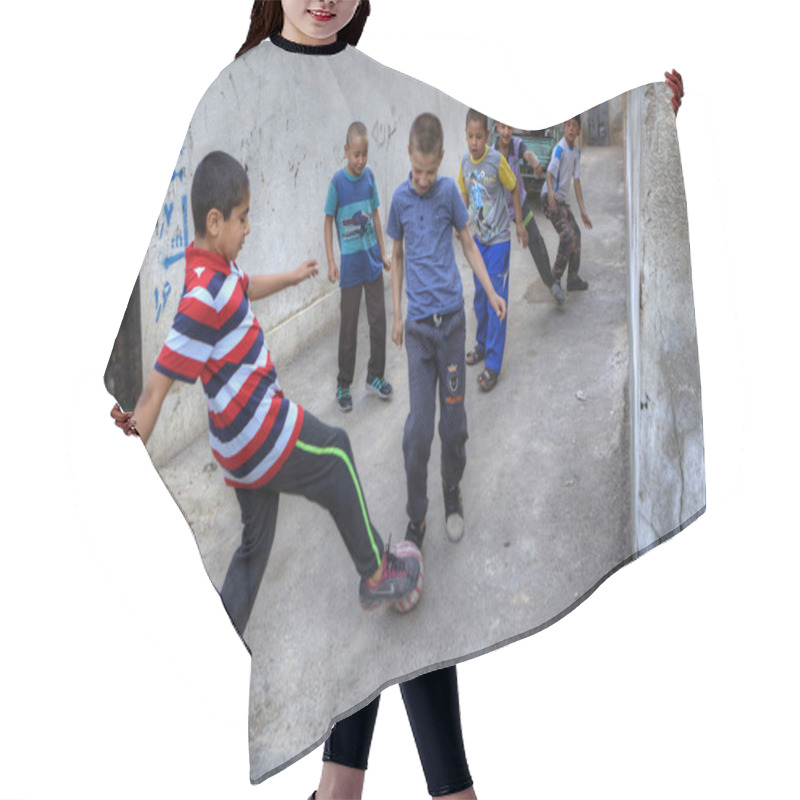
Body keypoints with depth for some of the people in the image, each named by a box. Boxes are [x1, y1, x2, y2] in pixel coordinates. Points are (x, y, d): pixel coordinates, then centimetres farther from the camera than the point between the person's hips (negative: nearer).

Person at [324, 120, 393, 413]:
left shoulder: (369, 176, 0)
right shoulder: (337, 181, -11)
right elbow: (328, 221, -5)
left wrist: (383, 253, 11)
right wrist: (331, 262, -10)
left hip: (372, 261, 4)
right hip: (350, 265, -4)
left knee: (379, 320, 10)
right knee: (348, 327, 3)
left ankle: (375, 375, 26)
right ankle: (343, 385, 15)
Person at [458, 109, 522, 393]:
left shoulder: (496, 160, -18)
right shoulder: (465, 161, -3)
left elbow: (514, 189, -4)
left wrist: (520, 225, 2)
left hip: (498, 240, -5)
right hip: (478, 239, 5)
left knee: (497, 302, -5)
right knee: (480, 298, 17)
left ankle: (493, 366, -2)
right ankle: (482, 344, 36)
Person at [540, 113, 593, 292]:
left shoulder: (576, 150, 8)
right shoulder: (560, 148, -17)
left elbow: (576, 180, 11)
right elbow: (549, 173, -25)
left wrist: (583, 210, 10)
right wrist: (550, 191, -46)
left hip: (562, 200, 9)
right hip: (550, 198, -9)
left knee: (576, 233, 13)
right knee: (567, 235, -20)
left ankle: (573, 279, 23)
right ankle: (555, 277, -12)